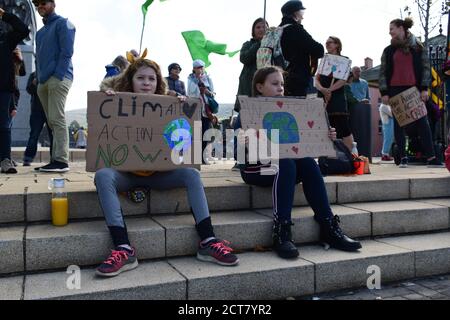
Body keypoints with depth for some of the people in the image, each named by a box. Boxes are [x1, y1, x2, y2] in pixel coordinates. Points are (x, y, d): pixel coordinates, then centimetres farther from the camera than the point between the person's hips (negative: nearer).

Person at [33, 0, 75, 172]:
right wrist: (39, 78, 13)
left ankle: (61, 160, -18)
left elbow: (67, 52, -9)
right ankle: (56, 158, 8)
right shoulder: (40, 32, 27)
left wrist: (58, 76, -17)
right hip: (43, 82, 8)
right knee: (52, 121, 6)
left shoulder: (63, 23, 3)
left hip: (58, 78, -8)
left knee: (57, 119, -16)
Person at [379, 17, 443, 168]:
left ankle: (431, 158, -4)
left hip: (414, 88, -1)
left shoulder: (418, 47, 8)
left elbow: (425, 68, 4)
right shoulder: (388, 50, 10)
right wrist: (384, 93, -3)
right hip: (395, 90, 1)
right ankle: (403, 157, 6)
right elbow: (383, 72, 6)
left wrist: (424, 88, -6)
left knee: (422, 122, -5)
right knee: (398, 123, 0)